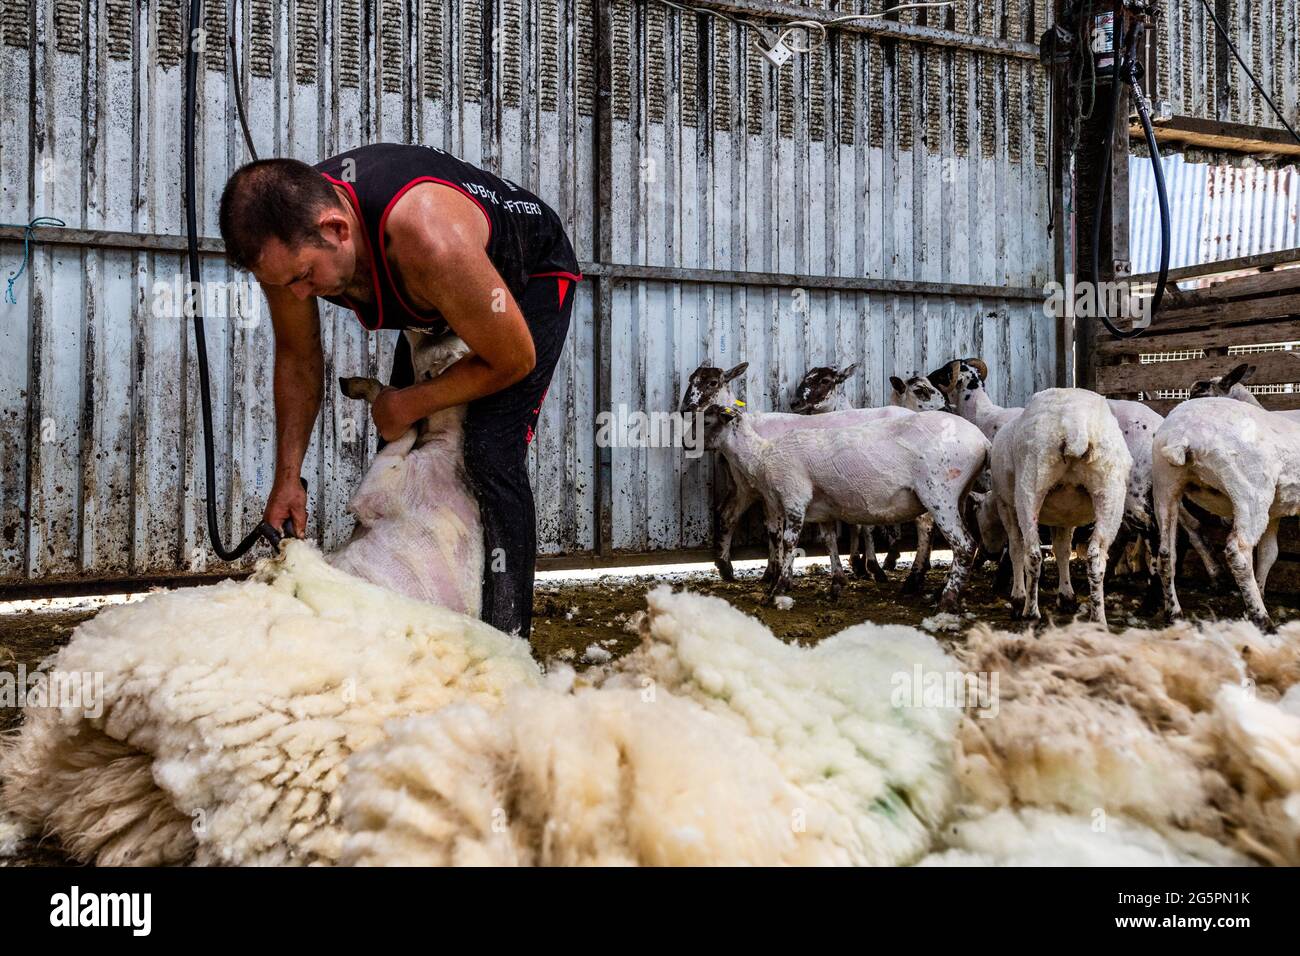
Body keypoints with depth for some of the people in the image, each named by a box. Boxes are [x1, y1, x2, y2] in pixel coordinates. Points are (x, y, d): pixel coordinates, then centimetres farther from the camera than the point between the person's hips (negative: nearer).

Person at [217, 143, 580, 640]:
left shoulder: (428, 239, -45)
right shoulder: (284, 237, -24)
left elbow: (513, 360, -29)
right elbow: (297, 357, -6)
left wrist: (406, 406, -19)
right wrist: (287, 477, -8)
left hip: (531, 278, -7)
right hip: (435, 307, 7)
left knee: (490, 458, -21)